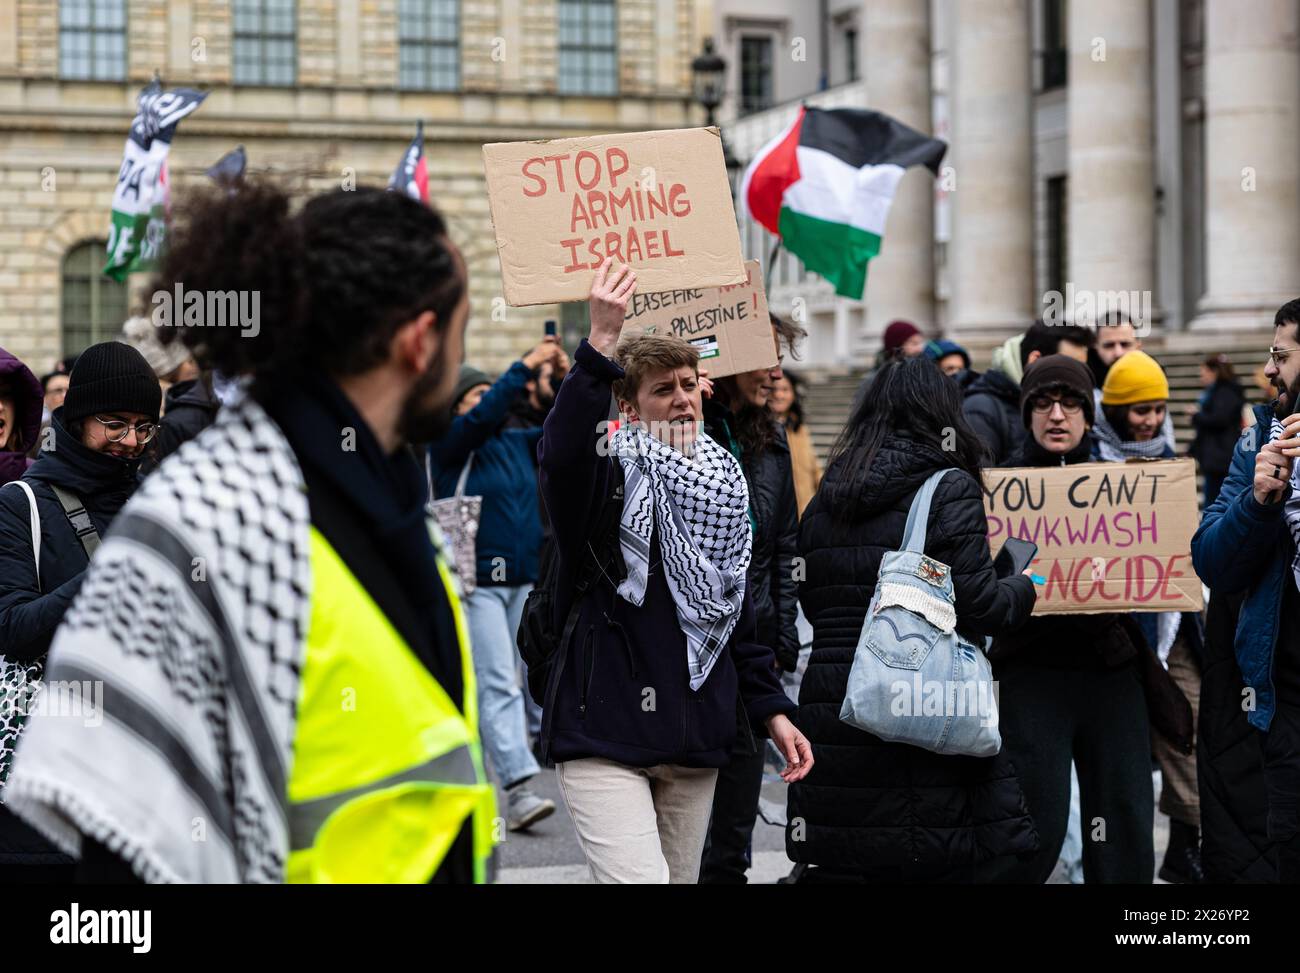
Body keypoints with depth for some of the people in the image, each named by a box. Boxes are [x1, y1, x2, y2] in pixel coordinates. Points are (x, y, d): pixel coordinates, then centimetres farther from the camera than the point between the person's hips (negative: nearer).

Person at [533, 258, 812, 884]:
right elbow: (562, 451, -32)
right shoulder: (608, 476, -6)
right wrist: (602, 342, -40)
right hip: (604, 734, -6)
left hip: (696, 739, 7)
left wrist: (771, 709, 15)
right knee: (639, 878, -20)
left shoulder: (723, 486, 14)